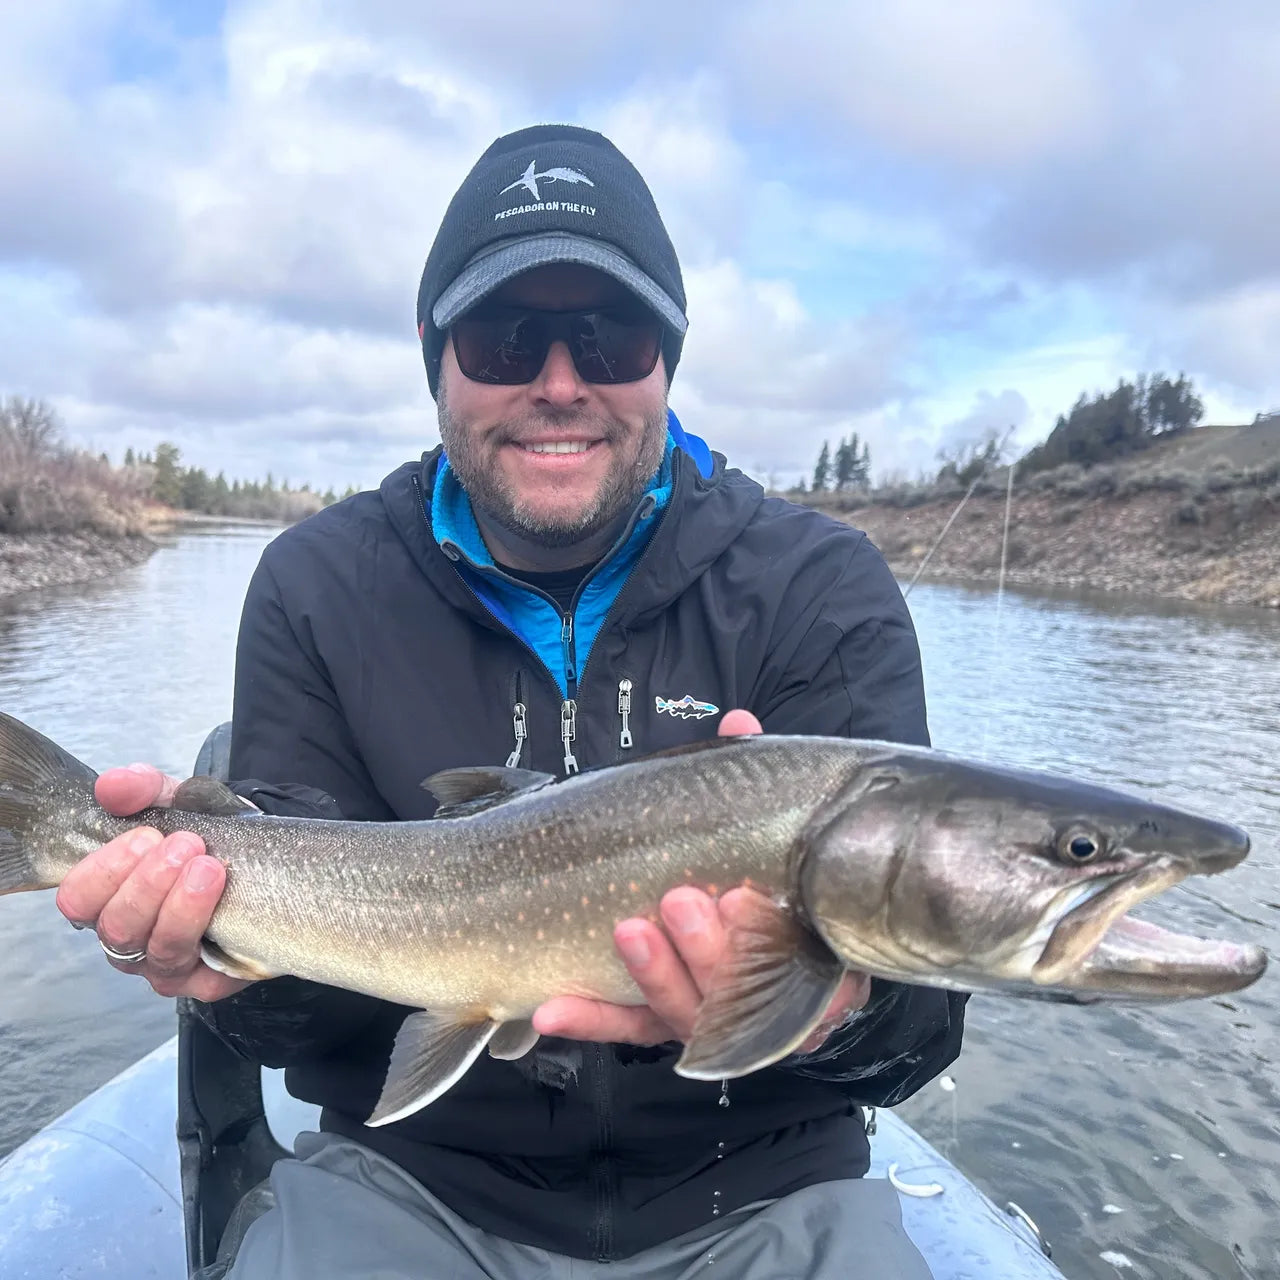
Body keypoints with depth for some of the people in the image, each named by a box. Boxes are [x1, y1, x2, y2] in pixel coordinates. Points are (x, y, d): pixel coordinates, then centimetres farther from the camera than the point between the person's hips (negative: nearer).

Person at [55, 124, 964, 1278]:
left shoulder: (822, 588, -10)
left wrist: (840, 1006, -38)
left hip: (756, 1187, 1)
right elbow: (312, 997, -5)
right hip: (417, 1172, 1)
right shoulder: (321, 589, -4)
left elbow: (913, 998, -15)